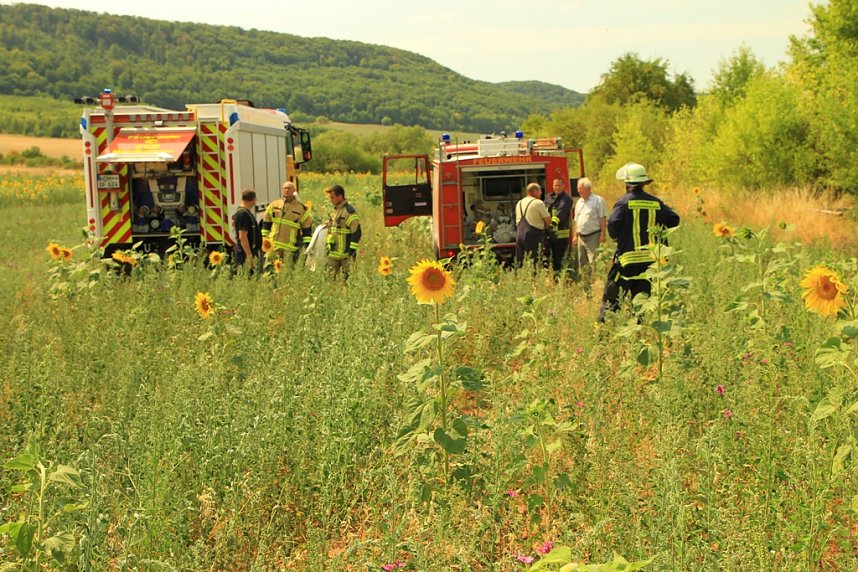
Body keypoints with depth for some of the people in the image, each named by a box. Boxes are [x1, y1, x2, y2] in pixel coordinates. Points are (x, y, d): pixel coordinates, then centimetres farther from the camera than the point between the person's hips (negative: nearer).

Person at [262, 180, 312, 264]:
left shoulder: (301, 208, 4)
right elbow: (266, 223, 17)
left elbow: (307, 228, 6)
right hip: (273, 246, 2)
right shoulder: (274, 204, 11)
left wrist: (307, 246, 1)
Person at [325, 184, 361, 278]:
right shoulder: (334, 211, 17)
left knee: (346, 277, -5)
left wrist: (352, 250, -19)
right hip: (333, 253, 9)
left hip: (345, 254, -9)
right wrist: (328, 248, 22)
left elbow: (356, 232, -16)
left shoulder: (349, 211, -11)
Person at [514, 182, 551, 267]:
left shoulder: (519, 203, 14)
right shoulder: (538, 203, -7)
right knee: (534, 262, -7)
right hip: (533, 234, -7)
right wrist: (543, 226, 14)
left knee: (520, 262, 10)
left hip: (519, 232, 7)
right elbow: (548, 221, -6)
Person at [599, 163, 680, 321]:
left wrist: (616, 237, 3)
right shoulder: (656, 203, 6)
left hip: (628, 256, -4)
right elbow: (674, 219, 7)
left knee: (612, 291, 0)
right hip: (650, 258, 4)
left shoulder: (624, 201, -8)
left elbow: (612, 223, -17)